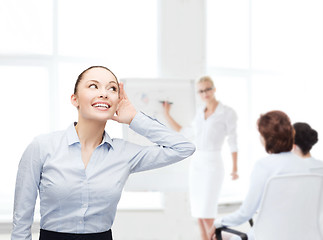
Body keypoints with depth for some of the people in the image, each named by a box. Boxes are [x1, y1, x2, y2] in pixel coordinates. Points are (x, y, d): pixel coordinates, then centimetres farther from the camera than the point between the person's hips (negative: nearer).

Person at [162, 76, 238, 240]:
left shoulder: (228, 113, -6)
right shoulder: (200, 114, 12)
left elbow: (232, 141, -6)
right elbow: (184, 133, 23)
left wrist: (235, 168, -14)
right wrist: (167, 115, 23)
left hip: (213, 165, -6)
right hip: (196, 163, 7)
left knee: (207, 213, -11)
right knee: (198, 213, 7)